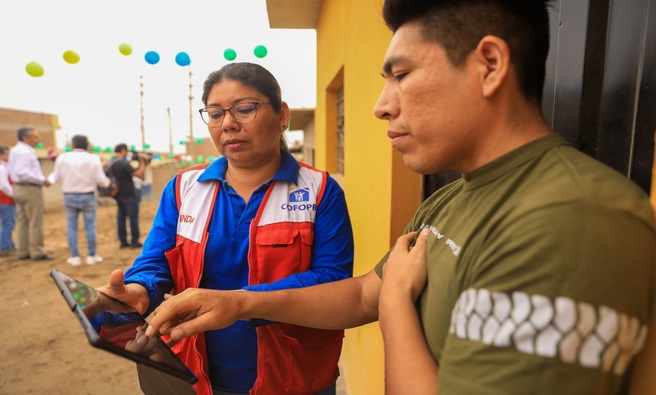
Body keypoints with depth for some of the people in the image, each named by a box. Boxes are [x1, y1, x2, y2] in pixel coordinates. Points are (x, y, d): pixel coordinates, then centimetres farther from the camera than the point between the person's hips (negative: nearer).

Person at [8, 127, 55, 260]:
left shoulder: (15, 150, 16)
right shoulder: (25, 151, -16)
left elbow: (18, 171, 16)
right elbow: (22, 173, -24)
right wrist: (42, 180, -19)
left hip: (19, 188, 10)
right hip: (30, 189, -10)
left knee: (22, 222, 12)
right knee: (35, 223, -4)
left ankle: (23, 252, 19)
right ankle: (37, 252, 1)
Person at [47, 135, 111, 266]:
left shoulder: (62, 158, -3)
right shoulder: (93, 159, -9)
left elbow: (57, 177, 4)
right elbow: (101, 180, -9)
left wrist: (50, 178, 27)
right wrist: (107, 182, 14)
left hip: (69, 196, 2)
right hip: (88, 196, -1)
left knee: (71, 226, 9)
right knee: (90, 226, 6)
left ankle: (75, 257, 11)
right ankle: (91, 256, 10)